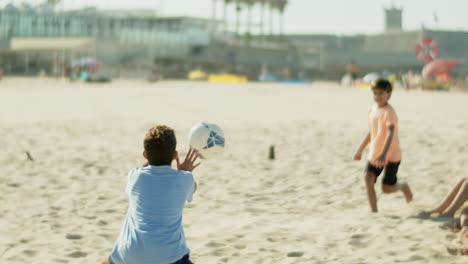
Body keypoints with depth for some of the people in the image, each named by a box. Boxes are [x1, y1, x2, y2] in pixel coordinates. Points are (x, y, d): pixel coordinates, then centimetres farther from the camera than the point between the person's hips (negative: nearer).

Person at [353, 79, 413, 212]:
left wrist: (384, 154, -43)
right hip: (374, 154, 7)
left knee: (387, 188, -4)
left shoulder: (389, 112, -19)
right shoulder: (372, 109, 6)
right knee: (368, 179, -11)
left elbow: (391, 133, -31)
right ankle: (373, 210, -5)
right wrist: (360, 150, 21)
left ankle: (403, 187, 28)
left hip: (391, 155, -7)